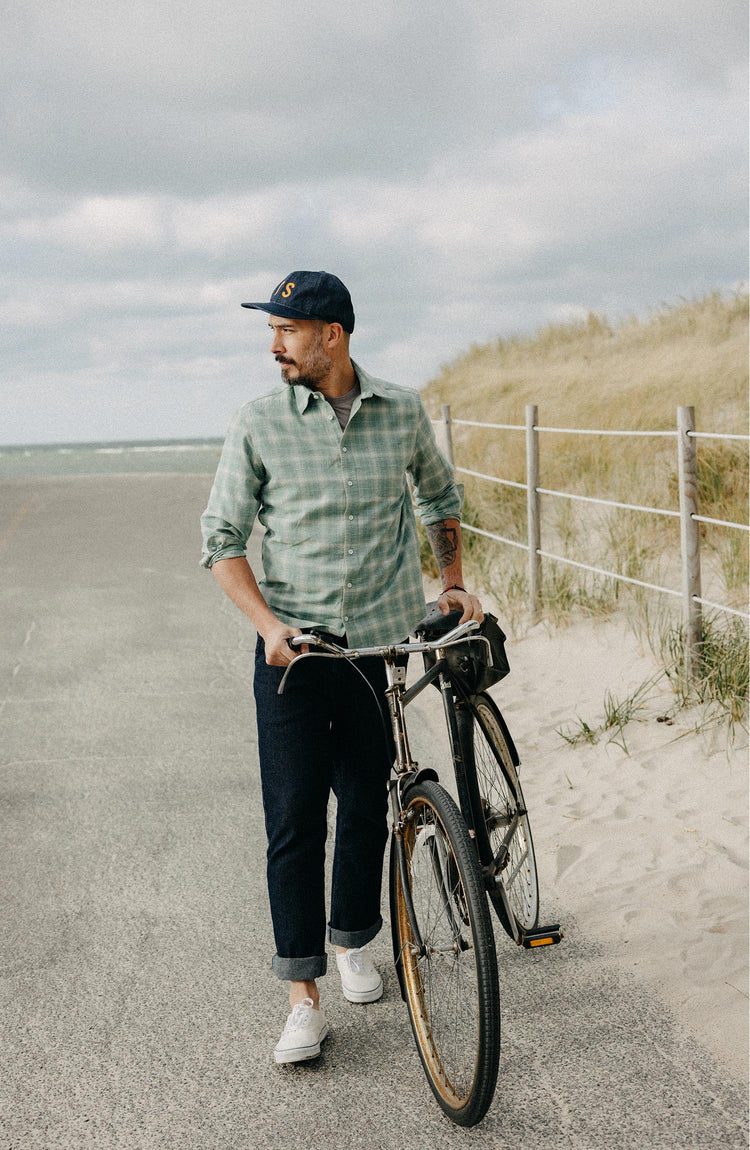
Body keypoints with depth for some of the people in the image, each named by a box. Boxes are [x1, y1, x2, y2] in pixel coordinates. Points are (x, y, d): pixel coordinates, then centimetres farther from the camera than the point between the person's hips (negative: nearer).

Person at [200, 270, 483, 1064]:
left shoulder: (403, 412, 3)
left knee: (366, 806, 11)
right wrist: (268, 623, -14)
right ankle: (303, 998, 3)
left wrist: (452, 584, 18)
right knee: (294, 817, -4)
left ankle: (352, 941, 35)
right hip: (293, 649, -2)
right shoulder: (258, 424, -3)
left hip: (382, 644, 2)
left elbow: (439, 496, 22)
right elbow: (221, 538, -2)